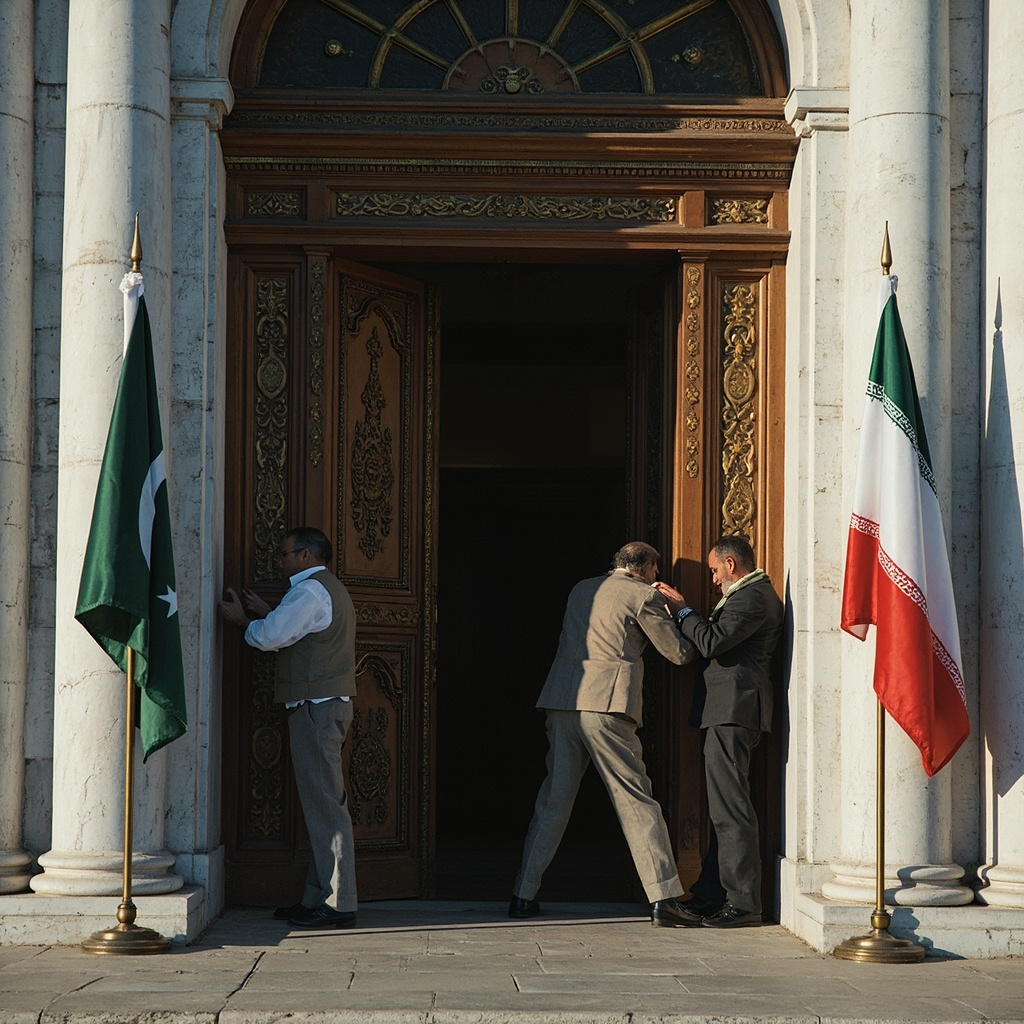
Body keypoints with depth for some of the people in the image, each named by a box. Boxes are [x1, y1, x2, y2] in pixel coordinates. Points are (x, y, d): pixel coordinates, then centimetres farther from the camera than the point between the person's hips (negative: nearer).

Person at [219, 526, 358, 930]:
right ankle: (317, 897, 14)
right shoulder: (331, 588, 22)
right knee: (321, 804, 11)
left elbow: (270, 637, -17)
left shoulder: (310, 590, -12)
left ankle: (337, 904, -10)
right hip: (328, 704, 11)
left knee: (325, 805, -10)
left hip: (316, 707, -11)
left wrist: (242, 619, 1)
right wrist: (265, 613, 18)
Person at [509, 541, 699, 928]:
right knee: (636, 801, -3)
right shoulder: (643, 596, 2)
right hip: (607, 704, -5)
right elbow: (679, 653, 5)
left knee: (552, 800, 11)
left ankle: (523, 895, 11)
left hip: (562, 702, 5)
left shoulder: (582, 589, 20)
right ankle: (663, 898, -8)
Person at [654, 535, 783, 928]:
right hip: (730, 712, 11)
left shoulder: (753, 597, -12)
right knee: (724, 808, 13)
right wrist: (683, 612, 12)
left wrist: (682, 610, -7)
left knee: (731, 808, -10)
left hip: (733, 710, -11)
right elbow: (716, 642, 20)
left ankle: (743, 903, -8)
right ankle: (710, 895, 19)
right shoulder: (751, 594, 22)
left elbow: (711, 643, -20)